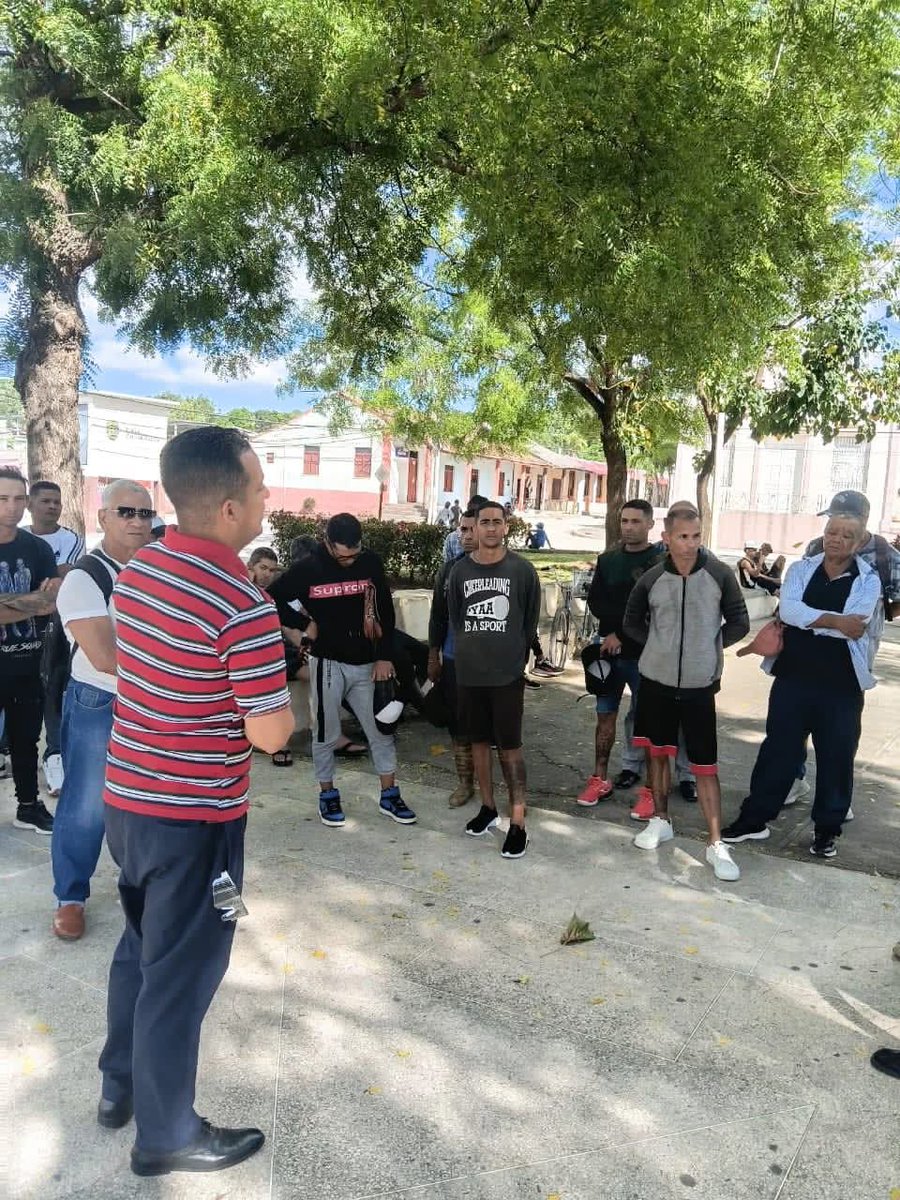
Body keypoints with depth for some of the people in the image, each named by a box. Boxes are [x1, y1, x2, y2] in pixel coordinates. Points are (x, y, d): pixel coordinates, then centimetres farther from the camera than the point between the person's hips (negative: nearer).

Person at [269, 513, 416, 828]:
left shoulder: (371, 563, -4)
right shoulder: (308, 569, -11)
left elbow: (385, 612, 2)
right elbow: (273, 598, 0)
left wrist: (384, 656, -2)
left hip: (366, 663, 3)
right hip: (327, 663, -2)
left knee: (381, 730, 8)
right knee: (327, 734, 8)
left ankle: (389, 796, 21)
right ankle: (327, 795, 26)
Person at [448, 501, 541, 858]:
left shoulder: (522, 570, -4)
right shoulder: (460, 570, 2)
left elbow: (530, 620, 4)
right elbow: (454, 618, 11)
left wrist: (514, 656, 7)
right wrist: (470, 653, 8)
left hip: (507, 673, -3)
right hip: (468, 672, 3)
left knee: (509, 746, -1)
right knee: (478, 741, 13)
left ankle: (518, 823, 6)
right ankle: (487, 807, 29)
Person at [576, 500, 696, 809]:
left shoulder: (661, 561, -5)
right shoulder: (608, 559, 10)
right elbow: (595, 601, 5)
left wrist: (622, 634, -14)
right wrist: (624, 620, -10)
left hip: (645, 653, -4)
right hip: (609, 649, 5)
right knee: (605, 714, 10)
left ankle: (651, 788, 7)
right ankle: (601, 779, 20)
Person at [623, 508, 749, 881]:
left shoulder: (720, 575, -7)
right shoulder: (651, 579, -4)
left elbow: (738, 623, 4)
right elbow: (632, 622, 11)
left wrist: (710, 646, -1)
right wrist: (659, 645, 1)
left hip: (699, 684, -2)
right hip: (656, 681, 2)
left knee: (705, 765, 1)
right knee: (658, 752, 15)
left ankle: (716, 844, 10)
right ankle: (660, 820, 33)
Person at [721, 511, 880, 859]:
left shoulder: (868, 580, -2)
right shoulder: (801, 569, 3)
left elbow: (855, 627, -18)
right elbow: (787, 610, -14)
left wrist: (805, 620, -15)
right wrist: (836, 621, -19)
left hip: (842, 685, -1)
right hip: (793, 676, 1)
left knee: (836, 757, 9)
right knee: (778, 748, 9)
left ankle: (827, 830, 27)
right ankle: (755, 819, 21)